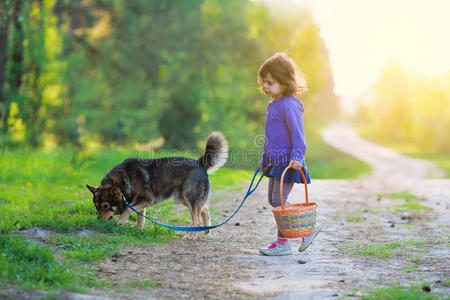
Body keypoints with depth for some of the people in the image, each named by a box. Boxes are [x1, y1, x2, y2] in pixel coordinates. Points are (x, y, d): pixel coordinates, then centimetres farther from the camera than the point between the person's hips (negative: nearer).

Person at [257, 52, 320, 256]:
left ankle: (283, 242, 2)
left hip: (288, 162, -10)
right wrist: (265, 159, 27)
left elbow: (297, 132, -20)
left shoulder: (289, 105, -15)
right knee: (273, 199, 12)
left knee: (279, 200, -8)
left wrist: (297, 156, -27)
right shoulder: (273, 104, 15)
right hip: (276, 161, 10)